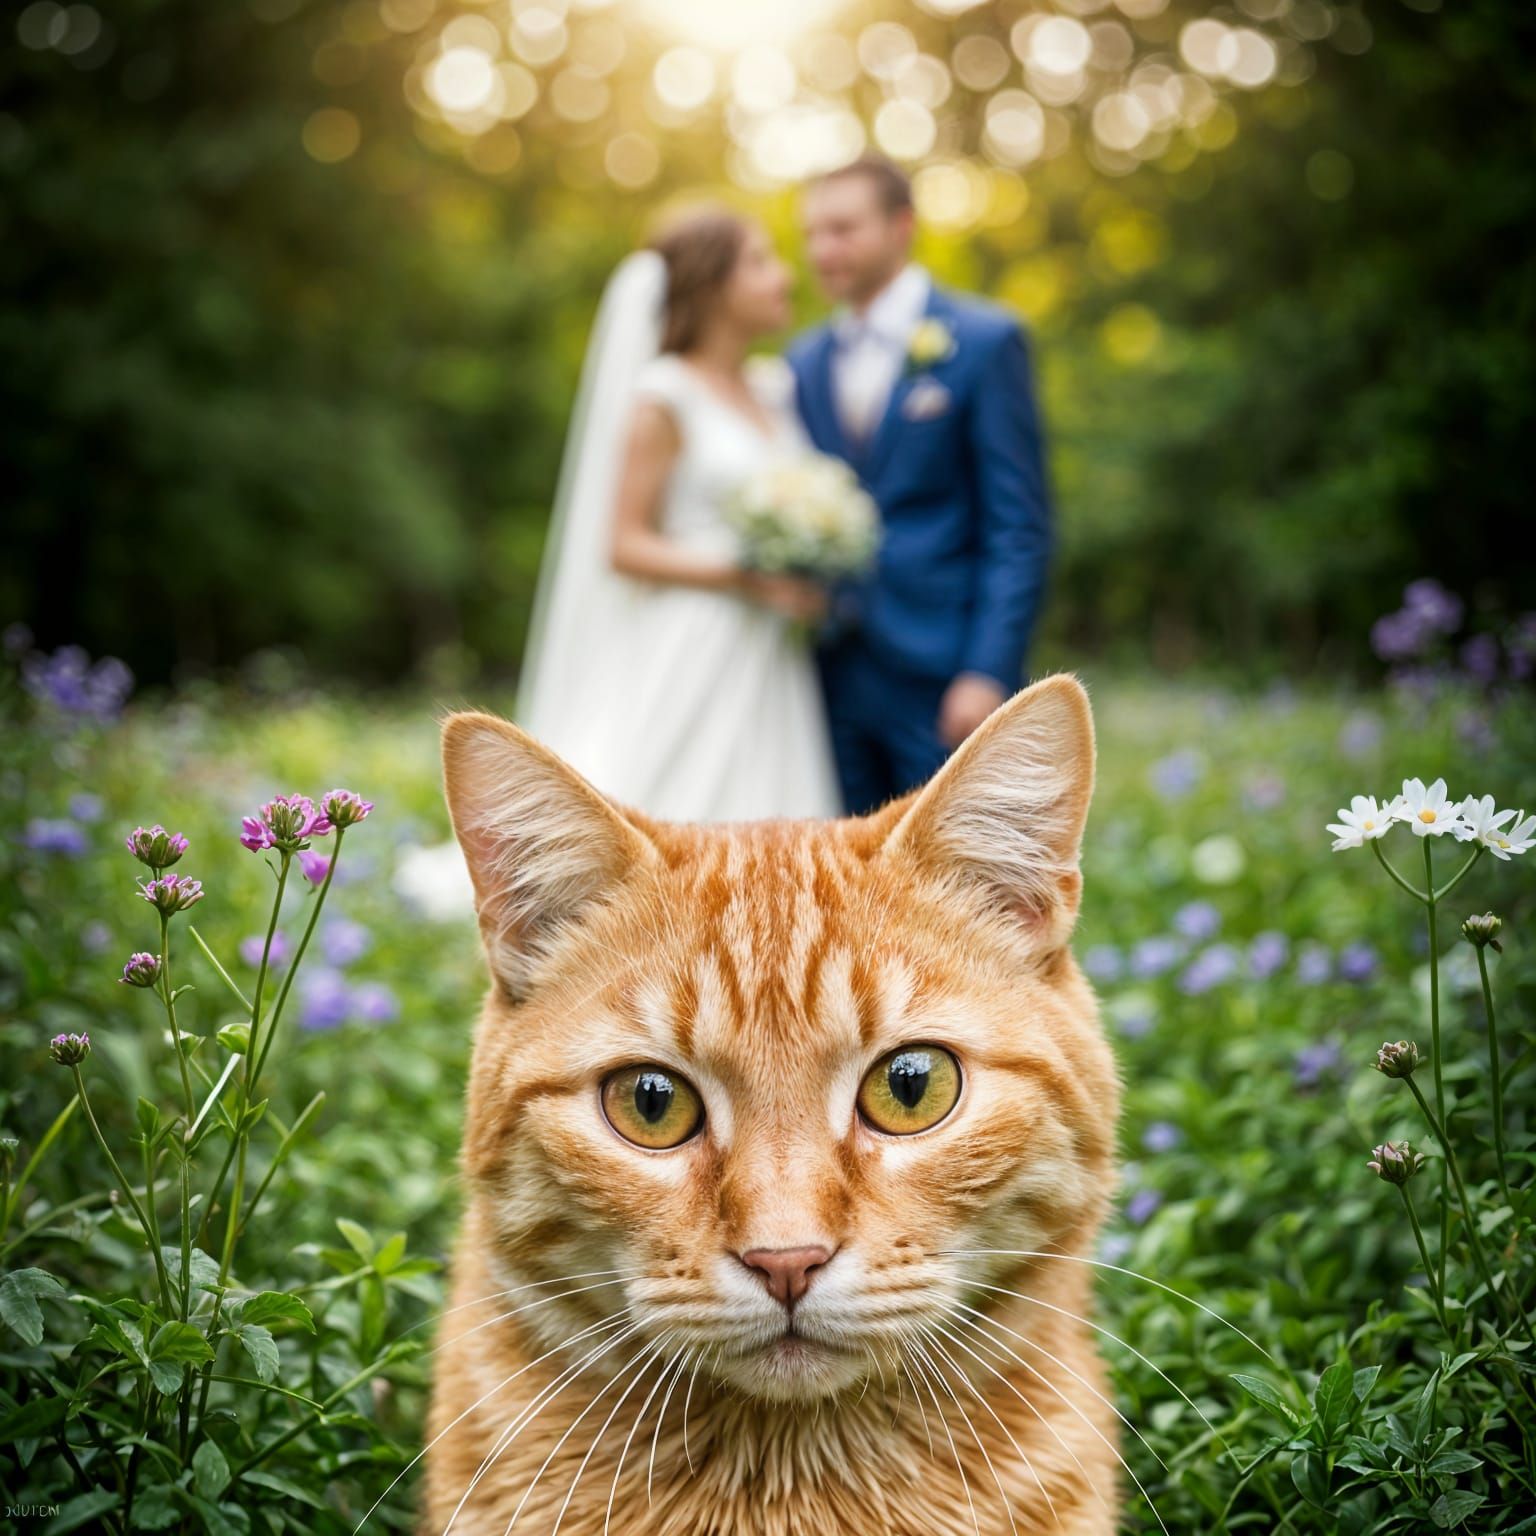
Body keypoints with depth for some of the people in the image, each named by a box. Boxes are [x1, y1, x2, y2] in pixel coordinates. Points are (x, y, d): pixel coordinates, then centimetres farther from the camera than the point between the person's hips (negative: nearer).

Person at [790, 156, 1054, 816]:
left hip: (943, 676, -5)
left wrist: (988, 671, -14)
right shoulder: (805, 360, 15)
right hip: (833, 677, 5)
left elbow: (1019, 526, -7)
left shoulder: (985, 341, -2)